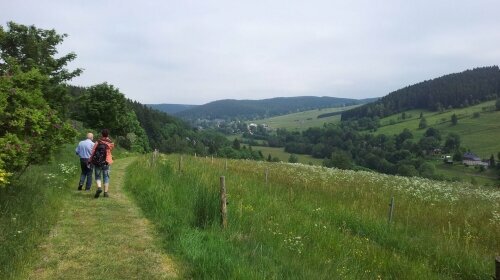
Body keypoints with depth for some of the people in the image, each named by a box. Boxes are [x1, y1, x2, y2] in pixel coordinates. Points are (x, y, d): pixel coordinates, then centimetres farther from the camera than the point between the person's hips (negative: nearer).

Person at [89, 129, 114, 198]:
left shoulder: (98, 142, -5)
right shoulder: (111, 143, -3)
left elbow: (93, 152, -6)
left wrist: (90, 160, 3)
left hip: (97, 162, -1)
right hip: (106, 162, 1)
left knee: (98, 176, 11)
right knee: (106, 177, 9)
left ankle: (99, 187, -13)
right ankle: (106, 192, 7)